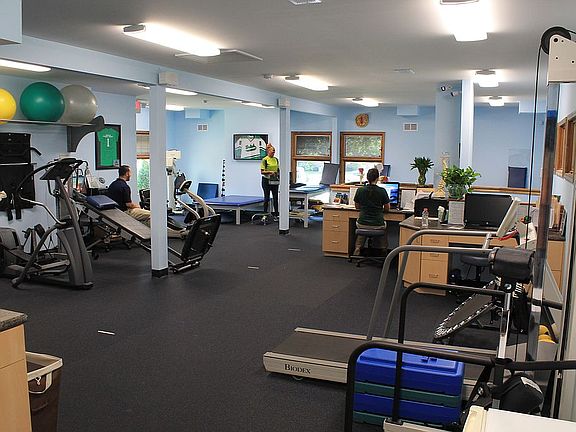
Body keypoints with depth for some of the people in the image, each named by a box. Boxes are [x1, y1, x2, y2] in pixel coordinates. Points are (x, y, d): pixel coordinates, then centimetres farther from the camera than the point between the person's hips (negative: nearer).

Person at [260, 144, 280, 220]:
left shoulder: (276, 159, 9)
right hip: (266, 180, -5)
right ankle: (265, 213, 12)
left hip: (274, 181, 5)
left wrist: (279, 177, 6)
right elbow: (262, 172, -11)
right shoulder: (265, 160, -9)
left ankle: (276, 214, 7)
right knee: (267, 197, 2)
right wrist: (269, 172, -23)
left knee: (275, 197, 3)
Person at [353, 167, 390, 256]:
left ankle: (358, 248, 26)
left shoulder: (360, 190, -5)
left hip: (362, 224, 1)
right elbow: (387, 209, 2)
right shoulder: (382, 191, -10)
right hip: (378, 225, -1)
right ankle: (383, 251, 39)